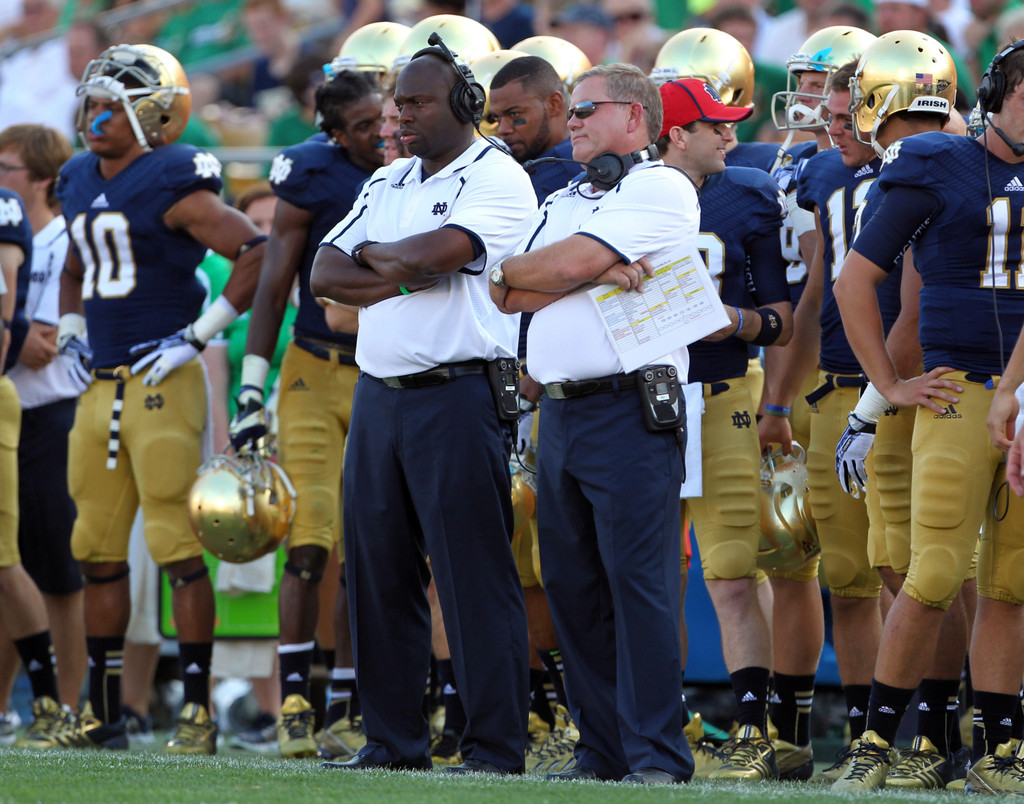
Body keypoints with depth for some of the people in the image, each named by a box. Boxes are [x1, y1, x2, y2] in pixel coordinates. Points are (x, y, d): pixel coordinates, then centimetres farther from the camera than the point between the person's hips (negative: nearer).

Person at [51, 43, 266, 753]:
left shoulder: (173, 186, -11)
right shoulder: (81, 183, 14)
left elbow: (259, 254, -17)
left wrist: (200, 334, -15)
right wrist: (70, 334, 19)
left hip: (162, 382, -8)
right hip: (101, 387, 8)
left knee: (178, 546, -8)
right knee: (98, 550, 10)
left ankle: (198, 712, -4)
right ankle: (103, 713, 17)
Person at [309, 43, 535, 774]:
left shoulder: (497, 180, -5)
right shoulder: (387, 184, 18)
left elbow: (437, 252, -20)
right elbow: (325, 274, 9)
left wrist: (373, 255, 0)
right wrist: (406, 275, -7)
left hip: (457, 394, -8)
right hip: (378, 396, 8)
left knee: (474, 575, -7)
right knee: (378, 571, 8)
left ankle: (496, 747, -5)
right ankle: (393, 741, 15)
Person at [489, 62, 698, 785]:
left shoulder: (662, 190, -3)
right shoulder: (563, 203, 23)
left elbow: (566, 264, -12)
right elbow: (508, 295, 10)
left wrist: (510, 269, 8)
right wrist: (596, 272, -5)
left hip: (628, 410, -8)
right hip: (559, 415, 8)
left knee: (638, 582, -10)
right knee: (571, 584, 7)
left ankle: (657, 757, -9)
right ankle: (603, 750, 13)